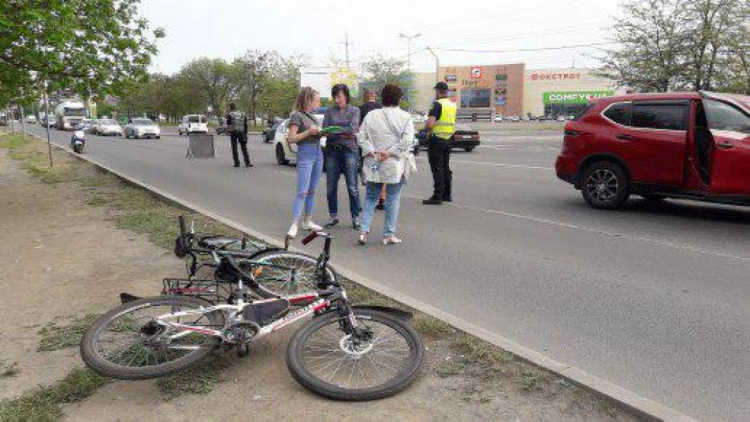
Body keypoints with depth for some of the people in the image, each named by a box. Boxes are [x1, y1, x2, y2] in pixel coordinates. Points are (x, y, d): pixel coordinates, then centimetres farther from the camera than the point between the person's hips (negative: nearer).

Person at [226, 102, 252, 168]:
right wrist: (245, 134, 11)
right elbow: (245, 125, 7)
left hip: (233, 132, -3)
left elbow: (228, 124, -1)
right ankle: (247, 163, 0)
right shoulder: (243, 114, 8)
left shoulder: (230, 114, -6)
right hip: (241, 132, 3)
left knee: (234, 148, 5)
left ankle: (237, 163, 3)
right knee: (244, 148, 7)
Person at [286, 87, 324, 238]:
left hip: (318, 153, 8)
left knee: (312, 190, 10)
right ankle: (294, 224, -10)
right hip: (305, 154, -8)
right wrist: (309, 132, -19)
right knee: (302, 191, -11)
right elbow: (291, 138, -12)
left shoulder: (312, 115, 16)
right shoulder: (296, 115, -7)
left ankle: (307, 221, 18)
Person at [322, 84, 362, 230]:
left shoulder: (354, 111, 5)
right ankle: (333, 216, 17)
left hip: (350, 150, -3)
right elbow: (325, 130, 0)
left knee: (352, 187, -3)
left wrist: (334, 131, -6)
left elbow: (353, 129, -10)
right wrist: (344, 134, -10)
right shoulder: (329, 112, 11)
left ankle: (355, 217, 6)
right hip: (332, 151, 3)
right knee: (331, 187, 5)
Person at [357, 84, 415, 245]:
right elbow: (407, 140, -15)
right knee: (393, 199, 8)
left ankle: (363, 231, 6)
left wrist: (372, 152, -5)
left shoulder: (371, 115, 2)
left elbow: (361, 137, -1)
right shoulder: (405, 117, -6)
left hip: (374, 165, 3)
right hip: (395, 165, -2)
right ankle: (389, 235, 12)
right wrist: (390, 152, -12)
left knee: (370, 198, 14)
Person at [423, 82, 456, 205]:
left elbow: (430, 124, -24)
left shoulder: (437, 104, -14)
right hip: (448, 139, 8)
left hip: (436, 139, -8)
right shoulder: (452, 105, 11)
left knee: (437, 168, -5)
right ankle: (447, 195, 21)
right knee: (446, 167, 15)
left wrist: (425, 127, -3)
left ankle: (437, 196, -4)